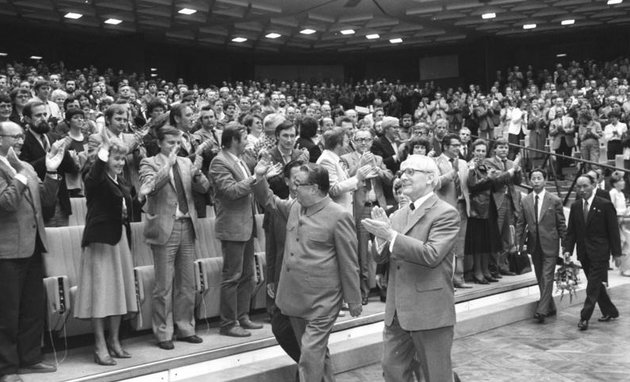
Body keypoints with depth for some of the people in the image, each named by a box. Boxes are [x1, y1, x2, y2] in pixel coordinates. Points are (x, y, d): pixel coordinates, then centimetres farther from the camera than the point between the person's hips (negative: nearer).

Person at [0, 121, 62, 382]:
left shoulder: (26, 167, 14)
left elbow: (46, 201, 10)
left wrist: (51, 172, 0)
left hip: (32, 248, 8)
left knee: (34, 309, 15)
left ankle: (29, 359, 27)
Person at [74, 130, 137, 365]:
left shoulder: (121, 183, 14)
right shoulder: (96, 180, -8)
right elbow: (94, 176, -34)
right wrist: (104, 148, -42)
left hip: (120, 240, 8)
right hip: (100, 240, -7)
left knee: (119, 289, 10)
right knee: (101, 291, -4)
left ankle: (114, 341, 21)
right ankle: (100, 346, 2)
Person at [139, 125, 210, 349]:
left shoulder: (185, 162, 12)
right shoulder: (149, 163, -2)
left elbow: (204, 188, 5)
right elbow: (150, 187, -20)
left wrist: (196, 173, -14)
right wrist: (168, 164, -22)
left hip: (187, 227, 5)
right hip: (165, 228, -5)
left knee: (187, 284, 11)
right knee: (164, 286, 0)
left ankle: (185, 328, 23)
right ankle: (163, 333, 11)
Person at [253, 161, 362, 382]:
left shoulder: (338, 216, -14)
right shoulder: (295, 207, 5)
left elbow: (349, 264, -10)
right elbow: (269, 201, 24)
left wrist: (353, 301, -5)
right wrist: (259, 178, 6)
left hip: (321, 302, -7)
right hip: (294, 297, 7)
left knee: (310, 355, -7)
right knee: (317, 351, 21)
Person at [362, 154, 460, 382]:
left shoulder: (446, 213, -10)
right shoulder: (398, 215, 11)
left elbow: (431, 255, -24)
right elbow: (379, 257, 7)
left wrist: (391, 235, -25)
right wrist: (381, 234, -13)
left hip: (430, 311, -7)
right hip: (397, 311, 7)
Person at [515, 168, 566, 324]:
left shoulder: (555, 201, -4)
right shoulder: (525, 201, 5)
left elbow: (561, 224, -1)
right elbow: (520, 223, 8)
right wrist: (519, 242, 0)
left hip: (550, 245, -4)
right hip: (534, 245, 4)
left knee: (547, 278, -8)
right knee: (540, 279, 11)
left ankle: (542, 310, -8)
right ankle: (550, 308, 25)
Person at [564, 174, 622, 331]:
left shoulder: (605, 205, -7)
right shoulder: (575, 206, 7)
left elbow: (613, 230, -5)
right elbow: (571, 231, 8)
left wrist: (616, 253, -6)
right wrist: (568, 249, -3)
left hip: (599, 253, -5)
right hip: (583, 253, 5)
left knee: (593, 287, -6)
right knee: (596, 285, 14)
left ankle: (584, 318, -4)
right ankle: (610, 312, 30)